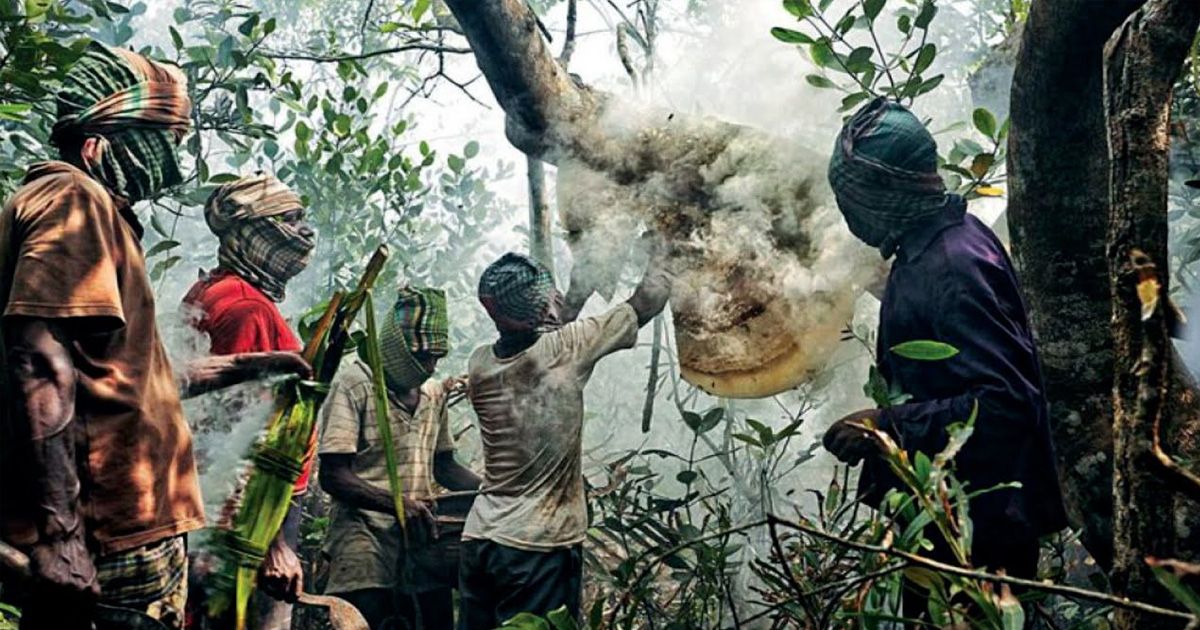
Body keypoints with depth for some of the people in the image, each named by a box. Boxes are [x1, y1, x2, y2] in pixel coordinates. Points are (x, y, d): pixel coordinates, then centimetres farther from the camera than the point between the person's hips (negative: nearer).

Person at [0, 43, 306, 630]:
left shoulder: (102, 214, 21)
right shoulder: (76, 199, -8)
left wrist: (253, 364, 33)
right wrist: (58, 536, -27)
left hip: (121, 526, 10)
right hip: (108, 539, -10)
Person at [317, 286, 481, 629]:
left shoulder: (434, 393, 14)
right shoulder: (354, 384, -7)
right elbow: (333, 476, -12)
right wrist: (397, 504, -26)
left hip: (423, 536, 6)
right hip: (366, 535, -6)